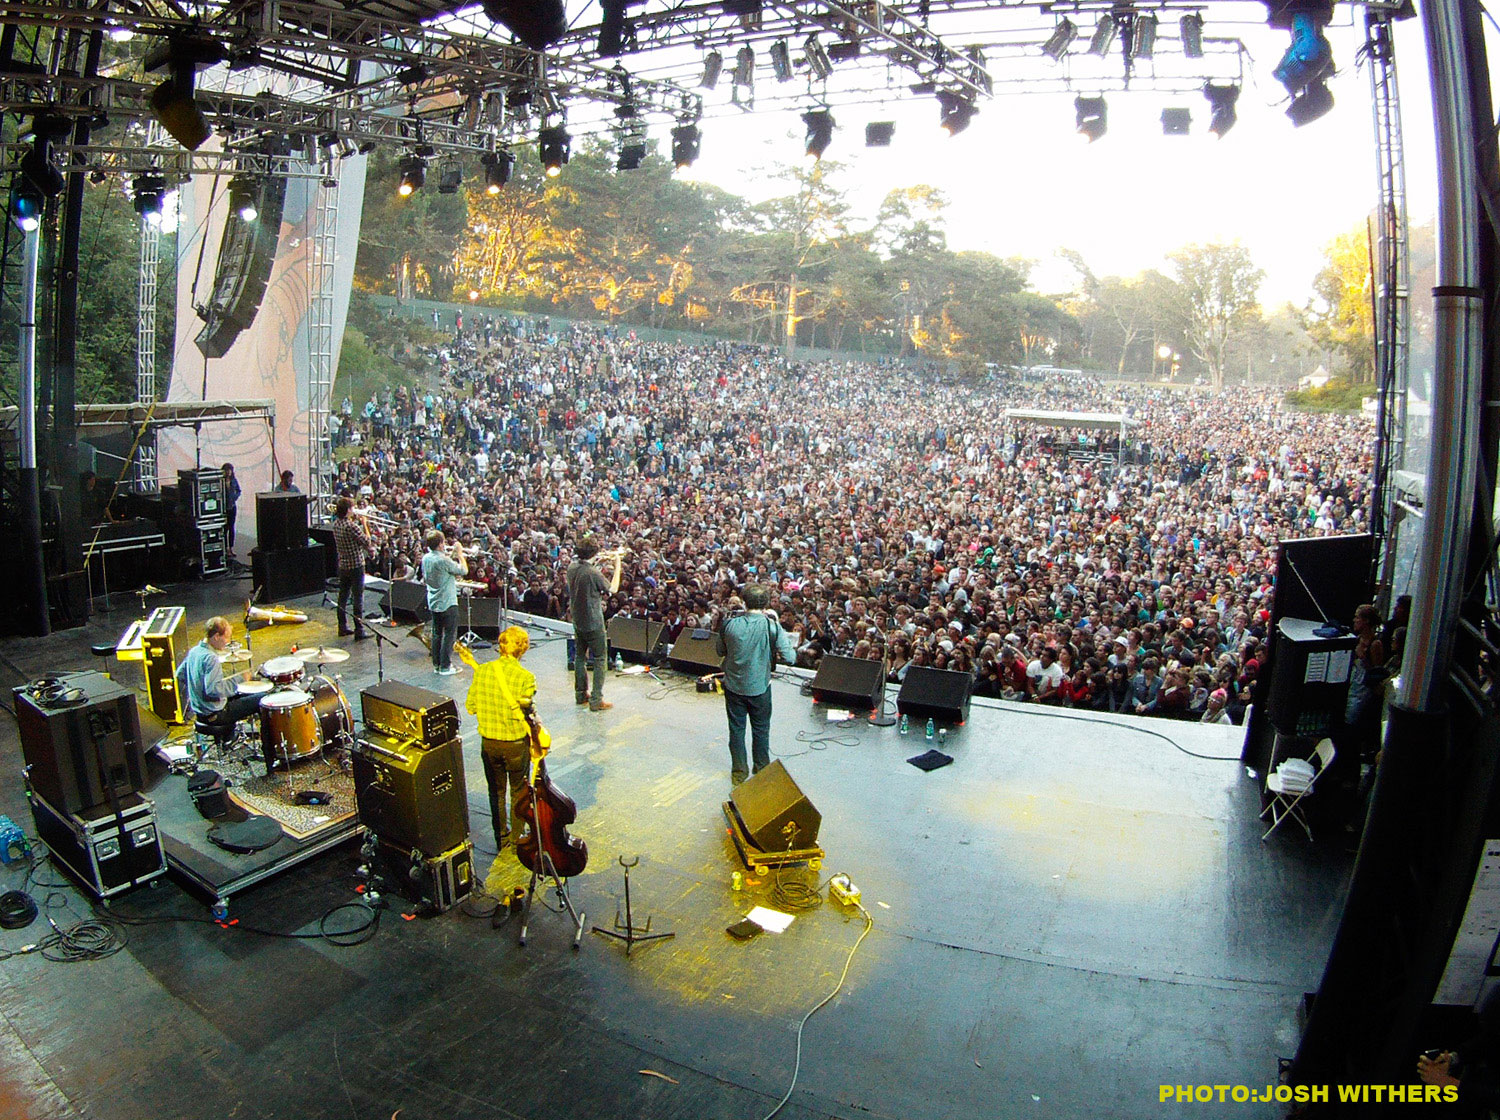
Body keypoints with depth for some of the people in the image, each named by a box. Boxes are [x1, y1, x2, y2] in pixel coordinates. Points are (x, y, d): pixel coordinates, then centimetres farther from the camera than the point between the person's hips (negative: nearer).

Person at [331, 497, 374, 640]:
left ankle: (343, 627, 24)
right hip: (356, 565, -8)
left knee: (343, 596, 15)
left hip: (342, 565, 8)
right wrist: (364, 523, -6)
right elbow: (367, 541, -16)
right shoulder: (352, 526, -22)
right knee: (358, 598, -2)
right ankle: (359, 631, 0)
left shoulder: (336, 523, 2)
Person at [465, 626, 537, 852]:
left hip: (488, 742, 3)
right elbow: (527, 714, -19)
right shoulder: (525, 677, -20)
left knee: (496, 791, 21)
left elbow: (470, 707, -2)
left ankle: (501, 841, 33)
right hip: (516, 743, -3)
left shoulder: (481, 671, -9)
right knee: (519, 793, 18)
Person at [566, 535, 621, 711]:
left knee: (579, 656, 18)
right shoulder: (593, 573, -25)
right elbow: (613, 589, -11)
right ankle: (596, 700, 2)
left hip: (577, 621, 8)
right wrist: (617, 565, -4)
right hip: (593, 623, -8)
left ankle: (580, 694, 29)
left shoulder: (572, 567, -3)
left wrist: (602, 562, 13)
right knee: (599, 659, 2)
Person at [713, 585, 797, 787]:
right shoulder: (772, 626, -18)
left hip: (734, 685, 1)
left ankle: (739, 771, 23)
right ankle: (762, 771, 29)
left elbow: (720, 650, 4)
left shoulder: (729, 624, -12)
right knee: (760, 730, 16)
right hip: (759, 687, -1)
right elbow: (789, 658, -13)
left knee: (736, 729, 14)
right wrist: (793, 647, 7)